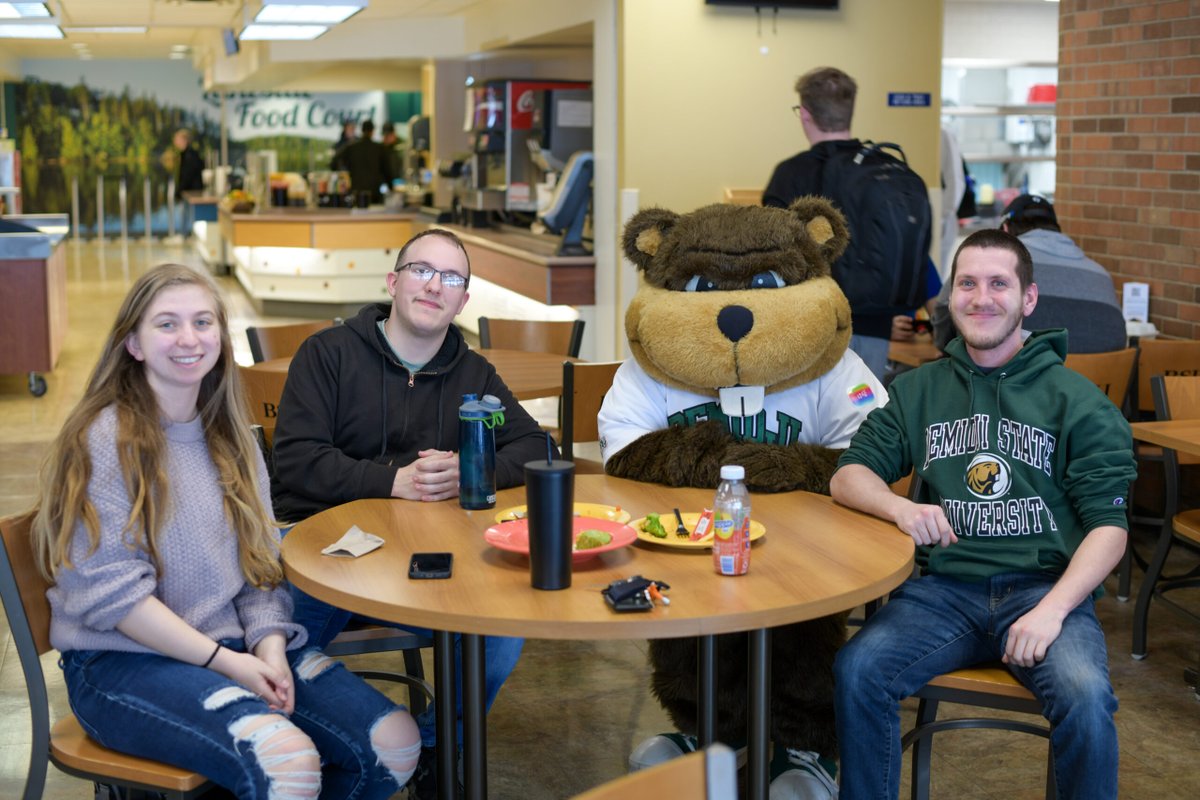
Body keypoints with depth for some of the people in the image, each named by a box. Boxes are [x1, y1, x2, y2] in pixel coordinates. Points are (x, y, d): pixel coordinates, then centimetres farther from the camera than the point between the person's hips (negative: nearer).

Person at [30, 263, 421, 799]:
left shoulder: (230, 438, 12)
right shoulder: (105, 440, -9)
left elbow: (260, 560, 10)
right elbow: (110, 593, -15)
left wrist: (270, 644, -8)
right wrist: (224, 662, -17)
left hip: (238, 647, 7)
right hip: (125, 661, -6)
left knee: (395, 745, -11)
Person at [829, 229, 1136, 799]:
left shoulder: (1077, 401, 7)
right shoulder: (917, 391, 16)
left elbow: (1109, 526, 2)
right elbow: (848, 476, 12)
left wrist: (1053, 609, -14)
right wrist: (900, 508, -11)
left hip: (1047, 585, -2)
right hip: (944, 586, 2)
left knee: (1085, 698, -31)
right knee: (856, 671, -25)